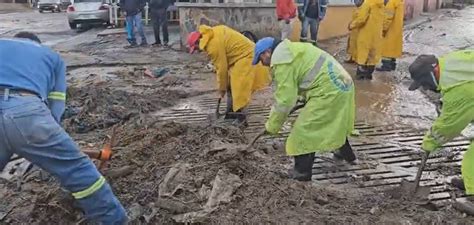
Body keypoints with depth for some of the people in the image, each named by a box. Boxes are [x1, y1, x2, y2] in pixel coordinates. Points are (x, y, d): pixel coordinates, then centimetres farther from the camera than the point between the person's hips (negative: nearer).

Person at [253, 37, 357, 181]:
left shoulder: (281, 61, -14)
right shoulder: (289, 50, 18)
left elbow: (284, 100, -15)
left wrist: (272, 126, -3)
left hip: (328, 90, -11)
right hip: (341, 84, 11)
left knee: (304, 130, -2)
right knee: (333, 123, 32)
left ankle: (302, 171, 8)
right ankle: (346, 153, 51)